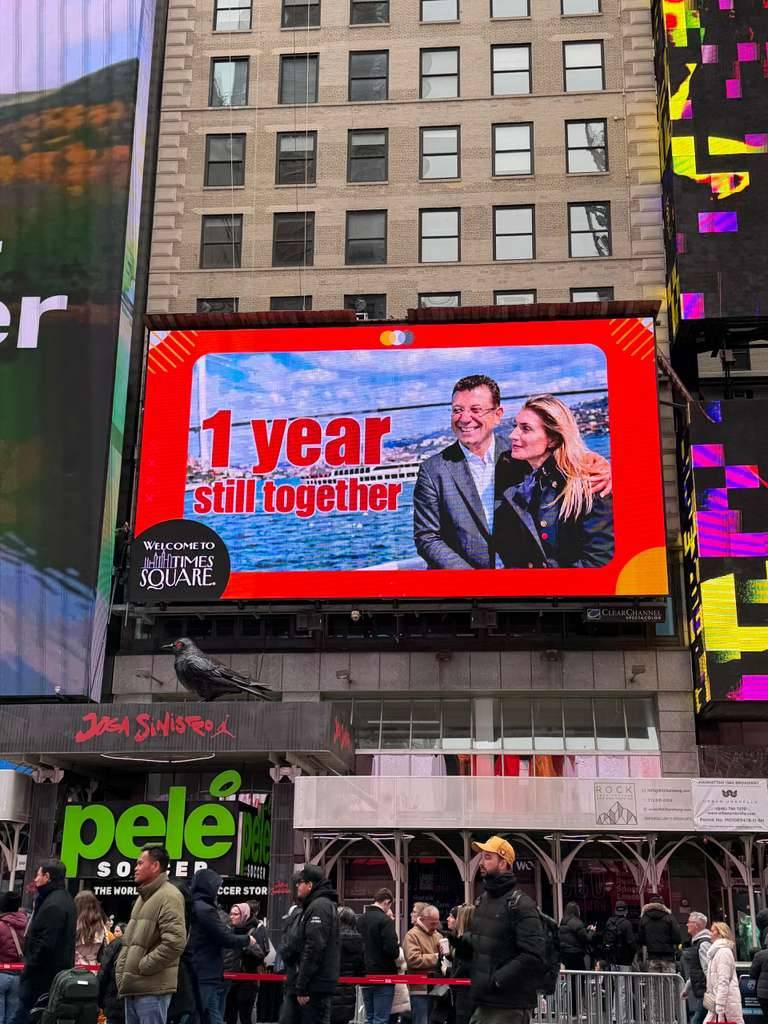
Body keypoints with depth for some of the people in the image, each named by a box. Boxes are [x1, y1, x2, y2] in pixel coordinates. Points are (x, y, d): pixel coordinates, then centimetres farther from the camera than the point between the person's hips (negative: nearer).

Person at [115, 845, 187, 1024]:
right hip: (133, 986, 10)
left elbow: (175, 942, -23)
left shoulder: (168, 896, -12)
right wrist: (122, 967, 13)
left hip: (152, 989, -10)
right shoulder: (143, 897, 20)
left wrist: (143, 966, -17)